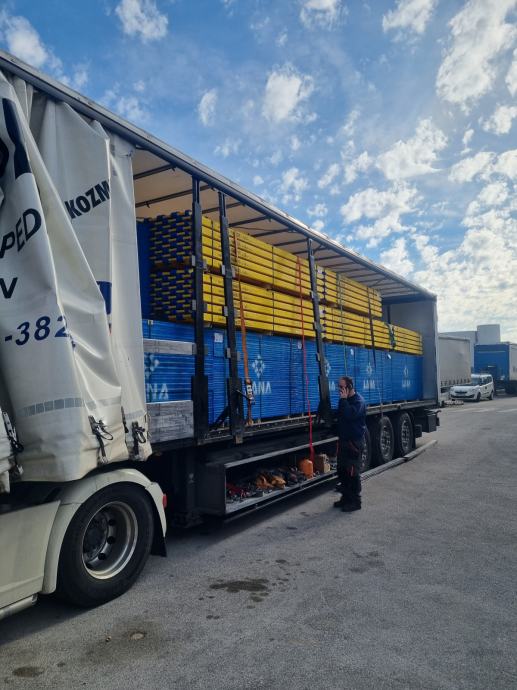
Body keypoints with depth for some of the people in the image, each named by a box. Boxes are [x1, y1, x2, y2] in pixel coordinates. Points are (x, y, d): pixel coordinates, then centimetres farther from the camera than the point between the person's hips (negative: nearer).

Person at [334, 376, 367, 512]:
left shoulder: (358, 400, -13)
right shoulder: (345, 400, 13)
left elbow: (350, 415, -30)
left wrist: (343, 400, -23)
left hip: (354, 442, -9)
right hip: (344, 440, 9)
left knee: (352, 472, -4)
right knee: (342, 470, 12)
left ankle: (355, 501, 5)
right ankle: (346, 497, 24)